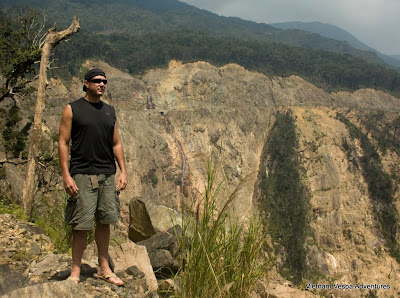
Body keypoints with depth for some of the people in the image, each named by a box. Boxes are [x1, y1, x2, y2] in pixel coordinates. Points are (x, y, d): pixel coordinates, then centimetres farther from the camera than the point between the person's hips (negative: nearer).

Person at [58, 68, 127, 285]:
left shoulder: (110, 111, 15)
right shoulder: (72, 110, 1)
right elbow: (63, 143, -3)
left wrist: (123, 171, 8)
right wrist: (66, 175, -11)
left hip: (107, 175, 5)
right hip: (82, 175, -4)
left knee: (105, 221, 8)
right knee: (81, 225, -3)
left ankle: (104, 269, 18)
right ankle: (76, 270, 10)